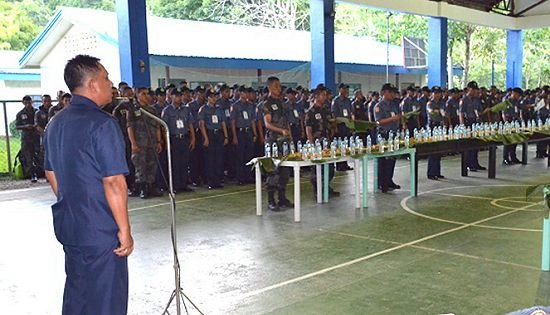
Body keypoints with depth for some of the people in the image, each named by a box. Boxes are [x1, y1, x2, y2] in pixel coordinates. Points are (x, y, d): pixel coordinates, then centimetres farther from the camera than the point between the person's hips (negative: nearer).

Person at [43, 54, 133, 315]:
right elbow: (113, 182, -22)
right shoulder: (102, 124, -18)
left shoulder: (56, 123, 9)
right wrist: (125, 230, -16)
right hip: (101, 230, -8)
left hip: (67, 225, 8)